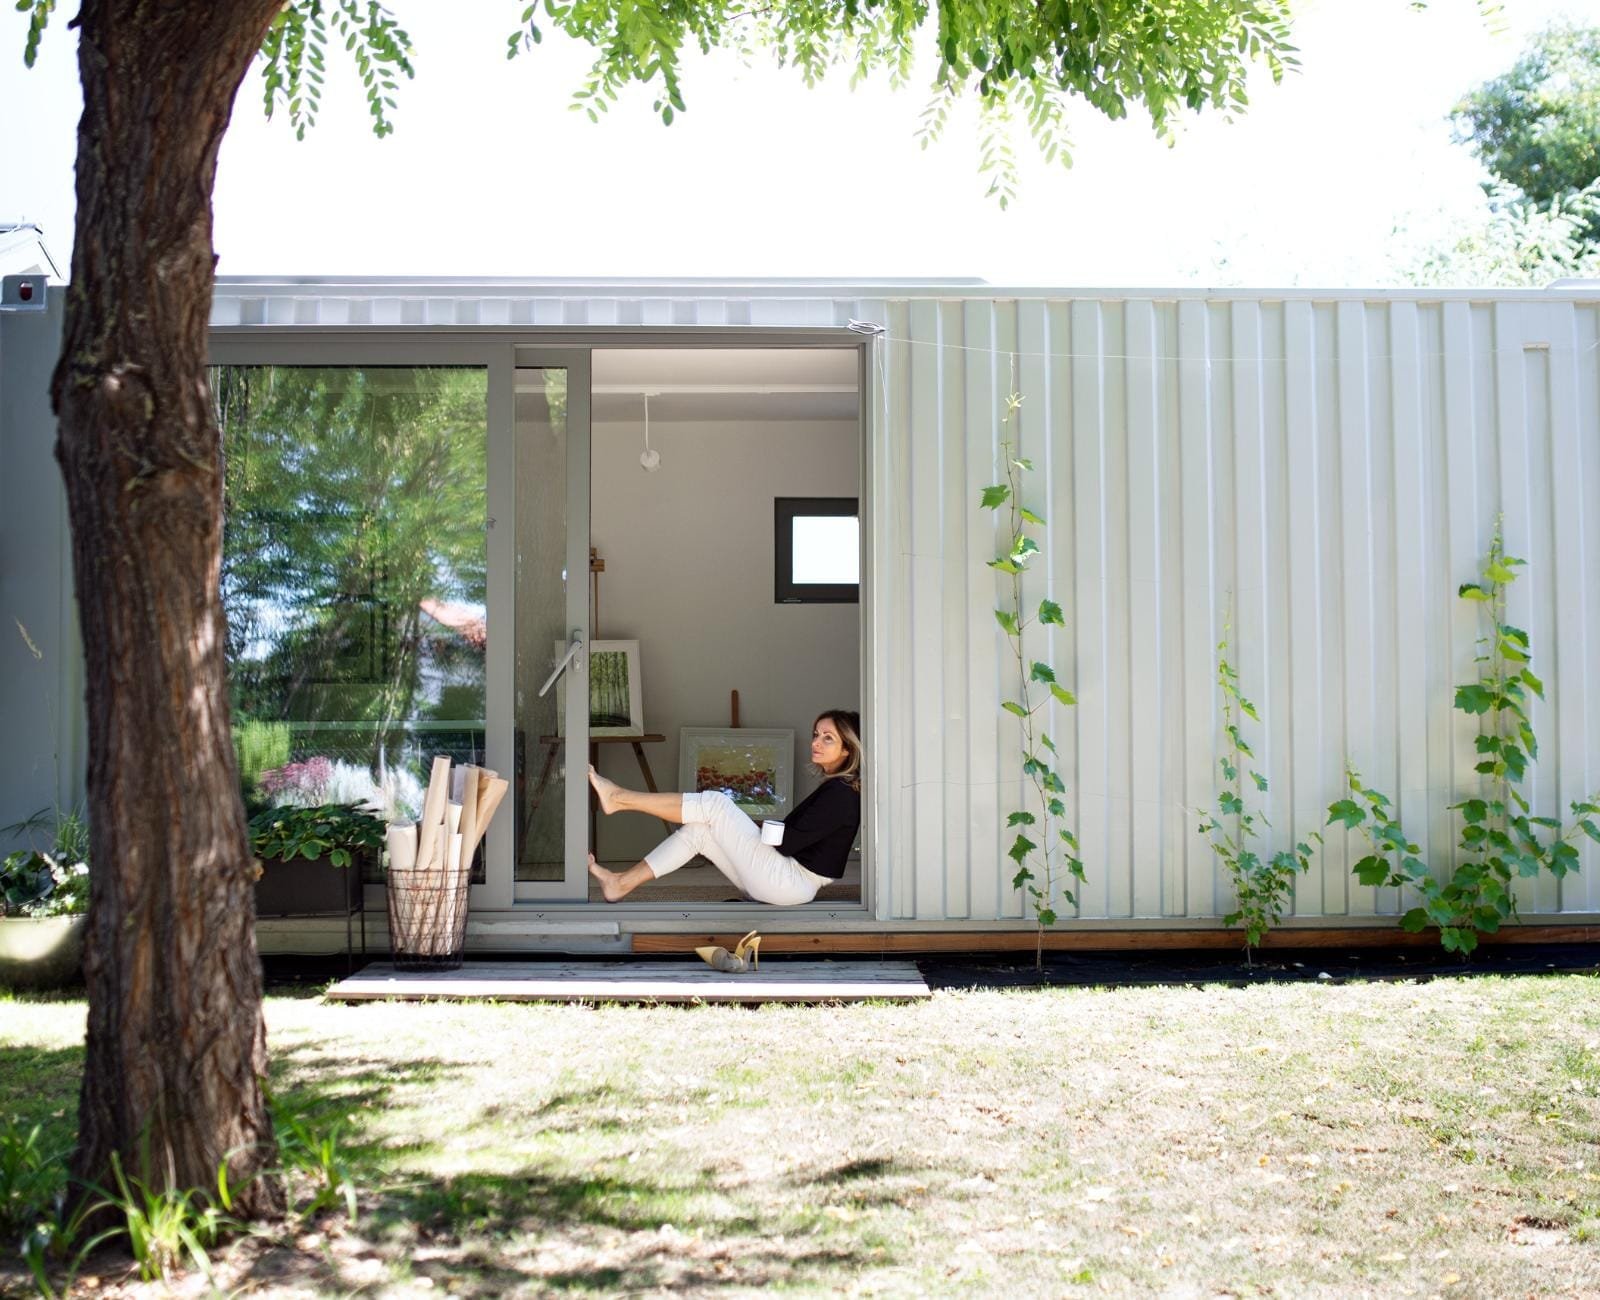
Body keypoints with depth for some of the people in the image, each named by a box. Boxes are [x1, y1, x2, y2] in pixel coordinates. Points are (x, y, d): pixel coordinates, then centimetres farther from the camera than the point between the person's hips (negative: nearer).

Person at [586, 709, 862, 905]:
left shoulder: (841, 793, -15)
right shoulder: (833, 788, 15)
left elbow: (788, 842, -17)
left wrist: (758, 830, 0)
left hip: (791, 884, -9)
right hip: (783, 882, 9)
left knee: (712, 803, -11)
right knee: (698, 829, 2)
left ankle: (618, 798, -4)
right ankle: (622, 883, 1)